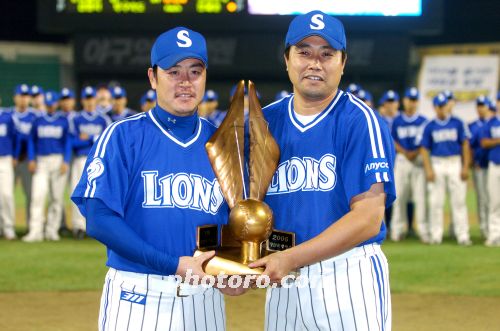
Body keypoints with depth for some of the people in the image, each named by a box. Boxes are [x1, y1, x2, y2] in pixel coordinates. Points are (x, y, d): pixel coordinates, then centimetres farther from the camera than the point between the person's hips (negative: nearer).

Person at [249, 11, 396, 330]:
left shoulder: (360, 121, -7)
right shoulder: (264, 122, 9)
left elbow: (368, 219, -15)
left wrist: (290, 259, -22)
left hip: (350, 277, -4)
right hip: (282, 284, 5)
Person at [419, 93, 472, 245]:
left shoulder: (458, 123, 5)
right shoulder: (429, 126, 5)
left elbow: (465, 145, 3)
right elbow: (424, 149, 4)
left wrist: (465, 167, -5)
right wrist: (428, 169, -6)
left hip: (456, 163, -1)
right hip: (437, 164, 1)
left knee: (459, 201, -3)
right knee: (435, 202, 0)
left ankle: (463, 235, -2)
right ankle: (436, 235, 6)